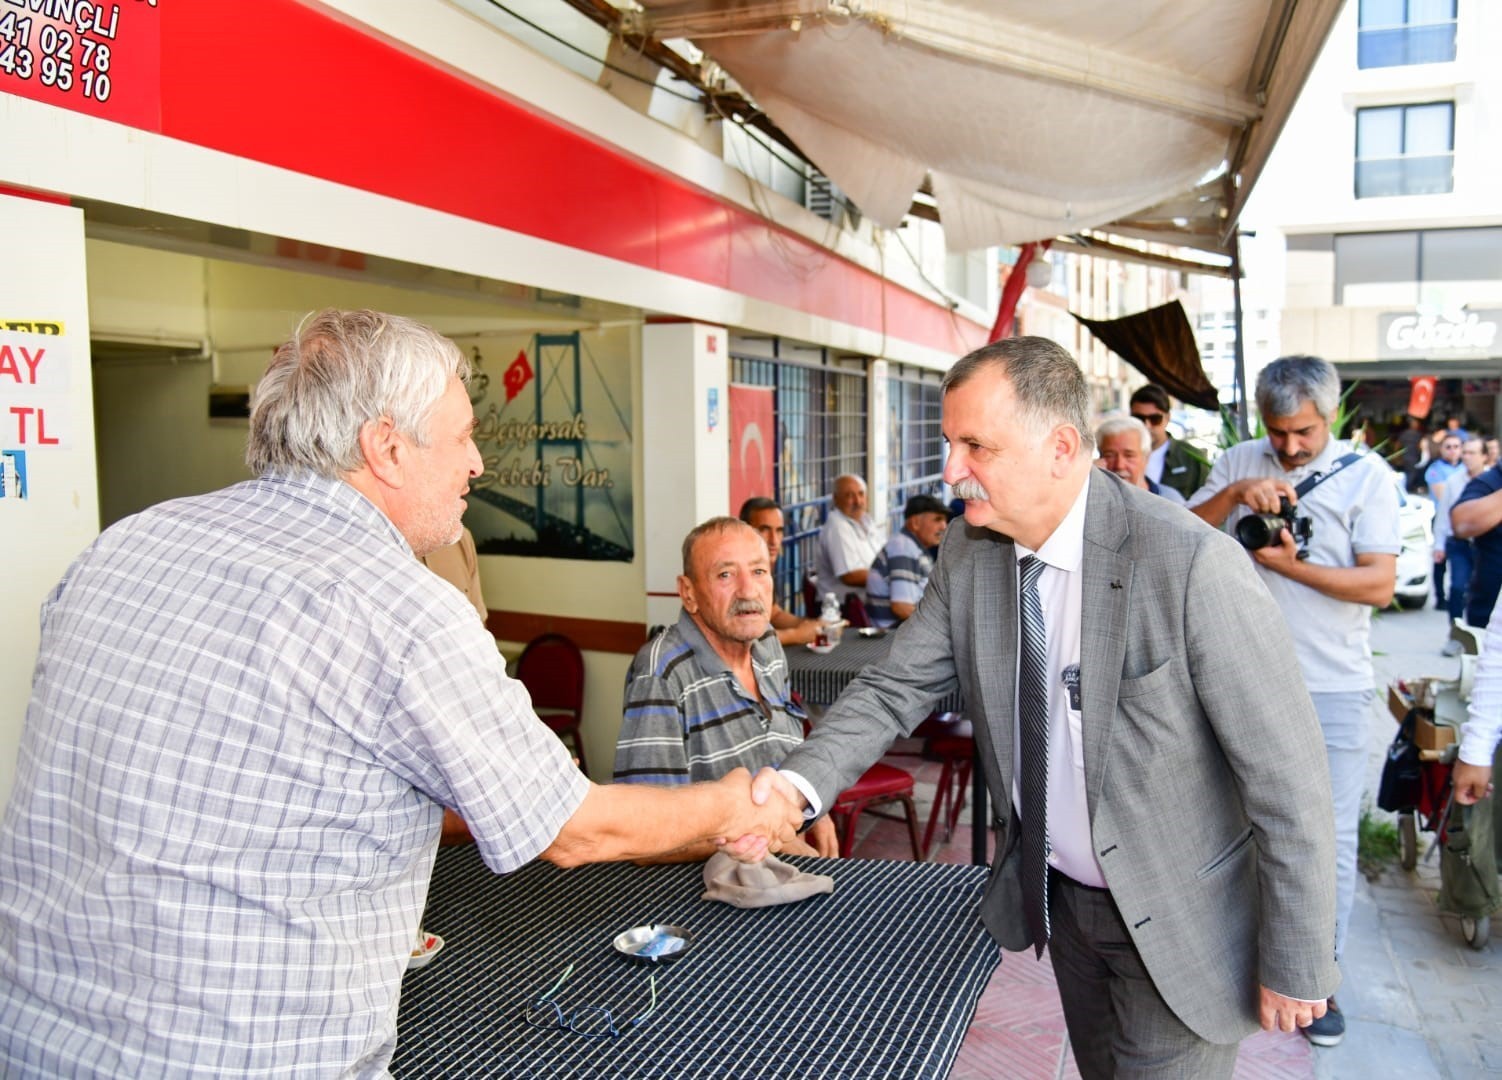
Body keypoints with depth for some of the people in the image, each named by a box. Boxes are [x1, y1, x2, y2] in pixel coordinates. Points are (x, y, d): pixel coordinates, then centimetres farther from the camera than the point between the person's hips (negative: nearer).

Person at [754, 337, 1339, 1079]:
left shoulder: (1192, 564, -28)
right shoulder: (967, 553, -9)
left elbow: (1288, 776, -21)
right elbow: (896, 688, -4)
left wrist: (1296, 967, -14)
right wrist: (800, 783, -21)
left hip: (1178, 921, -5)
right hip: (1058, 895, 6)